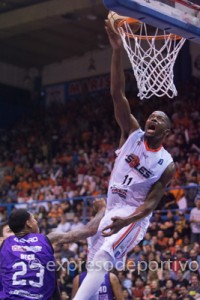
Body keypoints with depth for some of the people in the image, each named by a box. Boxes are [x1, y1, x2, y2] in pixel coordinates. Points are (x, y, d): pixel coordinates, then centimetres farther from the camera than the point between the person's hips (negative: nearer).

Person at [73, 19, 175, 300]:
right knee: (96, 264, 11)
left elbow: (151, 203, -10)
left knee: (100, 261, -27)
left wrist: (126, 220, -30)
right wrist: (117, 51, -24)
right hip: (111, 210, 5)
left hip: (133, 215, -5)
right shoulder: (133, 134, -1)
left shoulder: (167, 165, -7)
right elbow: (117, 94, -12)